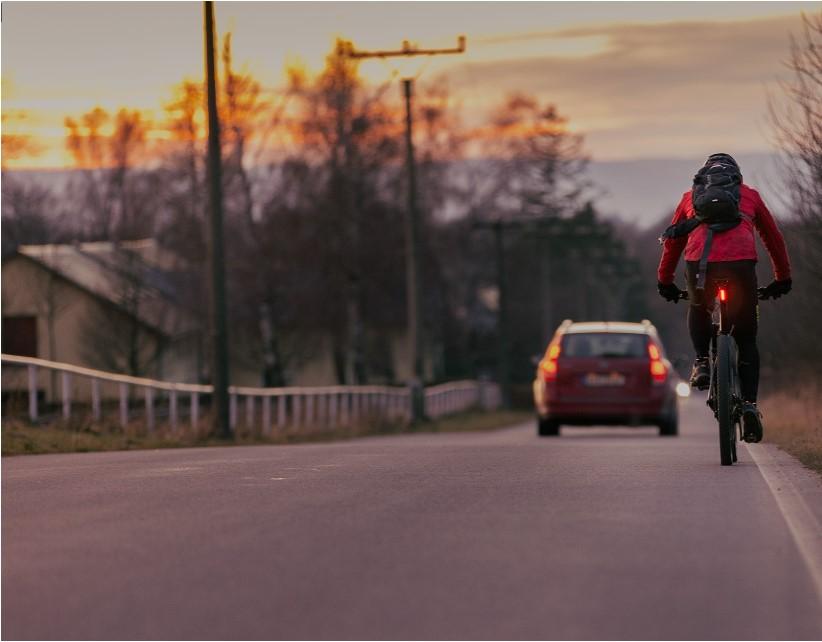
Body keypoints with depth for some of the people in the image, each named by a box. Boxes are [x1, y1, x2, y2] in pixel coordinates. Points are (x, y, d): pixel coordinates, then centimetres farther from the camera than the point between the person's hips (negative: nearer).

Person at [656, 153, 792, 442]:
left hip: (699, 262, 1)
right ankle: (749, 403, -1)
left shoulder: (691, 197, 28)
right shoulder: (750, 195, 27)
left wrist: (665, 282, 43)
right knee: (747, 340, 13)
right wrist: (783, 279, 43)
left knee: (698, 309, 34)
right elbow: (774, 238, 33)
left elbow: (673, 241, 33)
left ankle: (701, 362, 13)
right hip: (741, 263, -1)